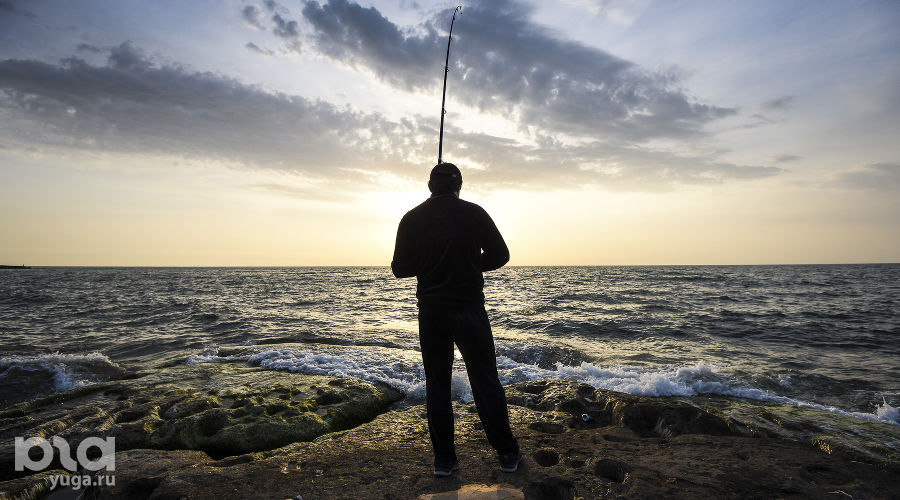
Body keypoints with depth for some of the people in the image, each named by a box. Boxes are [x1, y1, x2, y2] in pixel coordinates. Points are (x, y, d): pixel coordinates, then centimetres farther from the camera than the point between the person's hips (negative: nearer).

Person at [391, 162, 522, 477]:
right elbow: (500, 256, 1)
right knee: (486, 382, 8)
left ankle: (444, 459, 16)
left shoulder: (412, 219, 0)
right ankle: (507, 454, 18)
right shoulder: (474, 213, -4)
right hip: (470, 309, -1)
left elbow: (399, 268, 2)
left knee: (436, 384, 11)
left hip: (431, 312, 1)